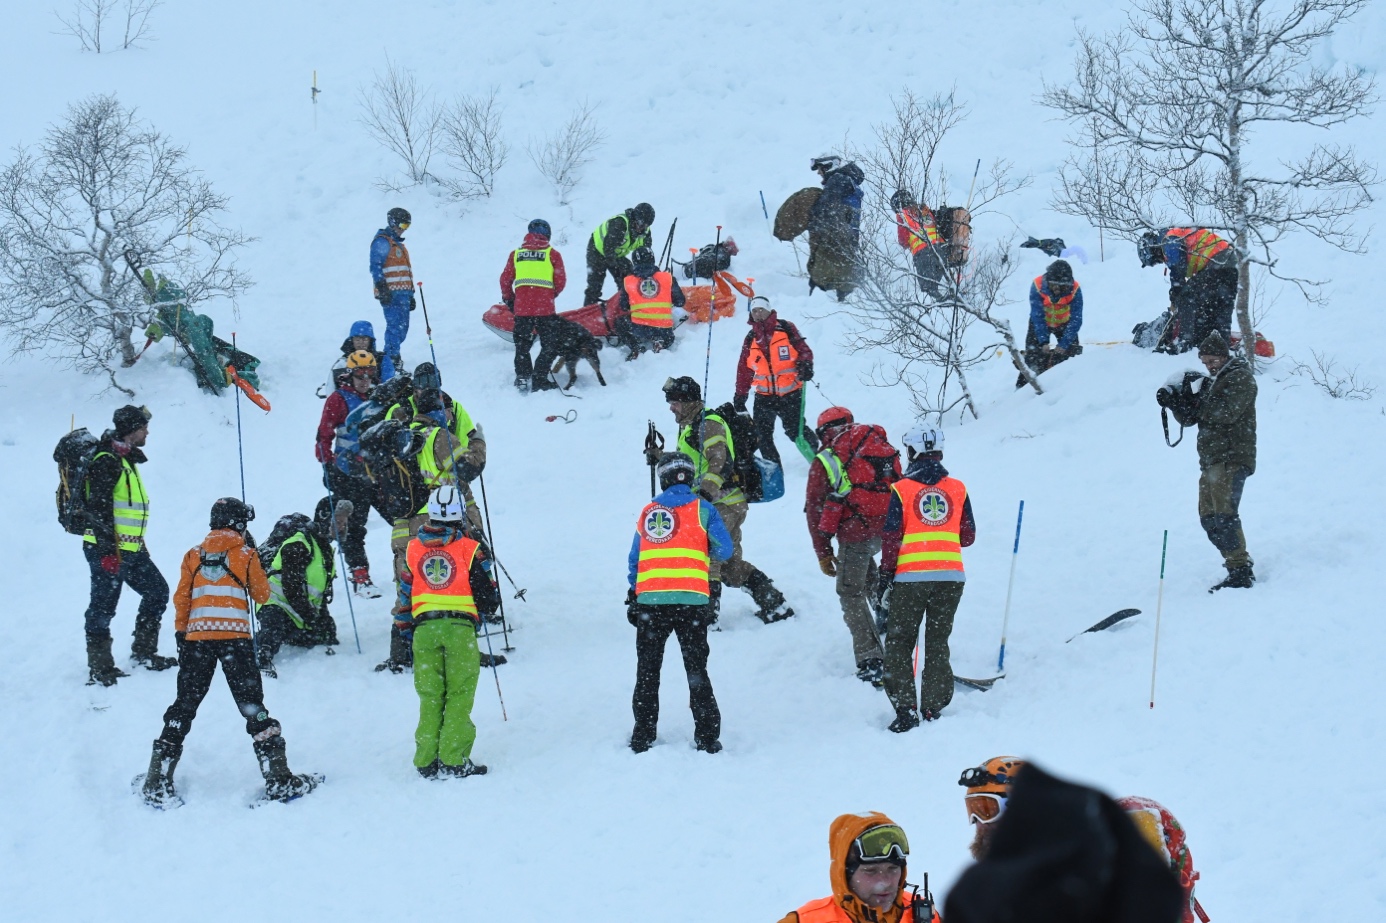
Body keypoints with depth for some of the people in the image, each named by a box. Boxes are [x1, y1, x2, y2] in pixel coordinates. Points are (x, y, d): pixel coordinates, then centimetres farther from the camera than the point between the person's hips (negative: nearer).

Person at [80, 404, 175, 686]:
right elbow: (98, 507, -20)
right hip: (108, 549, -10)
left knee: (157, 591, 14)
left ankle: (144, 652, 22)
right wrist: (107, 550, -24)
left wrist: (139, 544, 26)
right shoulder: (107, 461, -15)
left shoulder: (127, 459, 17)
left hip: (131, 549, 10)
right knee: (103, 607, -4)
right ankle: (100, 668, 2)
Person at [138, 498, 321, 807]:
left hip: (196, 637, 3)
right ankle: (278, 780, -4)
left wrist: (181, 632, 19)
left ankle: (157, 783, 6)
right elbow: (262, 595, 11)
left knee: (184, 707, 9)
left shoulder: (194, 556, 11)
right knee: (252, 707, 0)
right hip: (234, 637, -3)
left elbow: (181, 599, 10)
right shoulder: (245, 555, 3)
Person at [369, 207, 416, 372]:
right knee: (395, 326, -14)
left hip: (403, 293, 9)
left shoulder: (398, 244, 26)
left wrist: (410, 295, 26)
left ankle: (389, 356, 15)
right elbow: (376, 267, -12)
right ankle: (392, 360, -16)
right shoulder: (382, 242, -4)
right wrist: (382, 289, -21)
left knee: (402, 327, 8)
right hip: (391, 293, -9)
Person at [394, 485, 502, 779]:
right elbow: (487, 597, 0)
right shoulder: (469, 549, -3)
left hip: (424, 629, 3)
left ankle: (427, 761, 7)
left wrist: (406, 633, 24)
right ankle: (454, 760, -4)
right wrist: (491, 602, 23)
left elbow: (404, 598, 13)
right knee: (460, 695, 2)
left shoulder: (413, 549, 8)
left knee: (430, 697, 9)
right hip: (460, 626, -3)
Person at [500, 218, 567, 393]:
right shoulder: (552, 254, 1)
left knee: (522, 345, 17)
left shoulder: (516, 254, 9)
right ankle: (539, 379, -1)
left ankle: (522, 378, 9)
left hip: (521, 308, 3)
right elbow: (561, 280, 0)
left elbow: (505, 280, 9)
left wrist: (508, 300, 23)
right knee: (550, 345, 7)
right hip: (545, 307, -3)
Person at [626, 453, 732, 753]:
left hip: (650, 601, 2)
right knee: (696, 671, 6)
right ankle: (707, 737, 2)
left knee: (647, 671, 12)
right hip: (692, 601, -2)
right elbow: (724, 550, -2)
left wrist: (633, 598, 22)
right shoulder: (701, 509, 1)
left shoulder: (648, 512, 10)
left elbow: (634, 559, 13)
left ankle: (643, 737, 11)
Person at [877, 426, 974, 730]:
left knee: (899, 643, 6)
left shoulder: (901, 490, -4)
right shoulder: (958, 489, 5)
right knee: (937, 643, 12)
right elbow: (968, 537, 10)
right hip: (951, 576, 3)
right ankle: (933, 707, 6)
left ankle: (905, 709, -4)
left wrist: (885, 579, 2)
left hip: (910, 577, -3)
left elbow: (890, 539, -5)